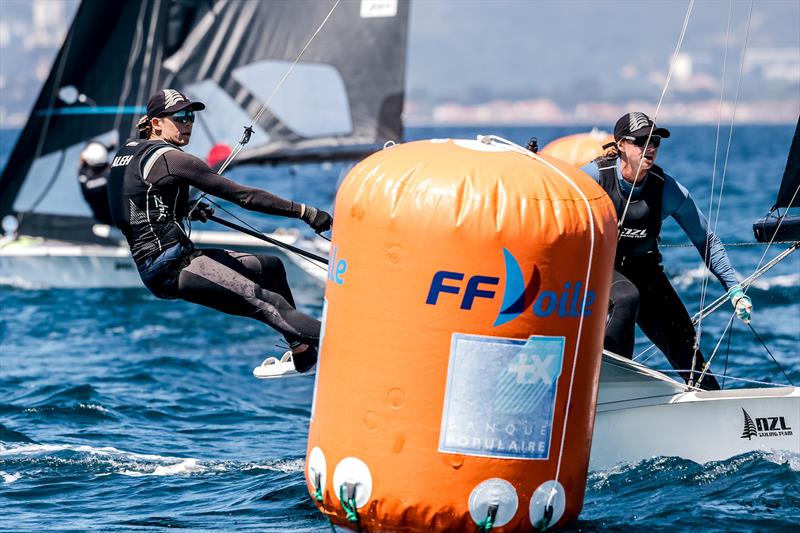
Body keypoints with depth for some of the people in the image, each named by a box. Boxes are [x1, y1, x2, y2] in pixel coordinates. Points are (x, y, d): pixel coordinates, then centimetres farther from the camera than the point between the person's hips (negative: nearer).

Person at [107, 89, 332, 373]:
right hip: (170, 267, -10)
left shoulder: (129, 150, 14)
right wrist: (303, 211, -14)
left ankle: (303, 355, 19)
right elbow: (242, 195, -15)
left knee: (271, 266, 18)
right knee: (269, 304, -24)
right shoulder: (169, 158, -13)